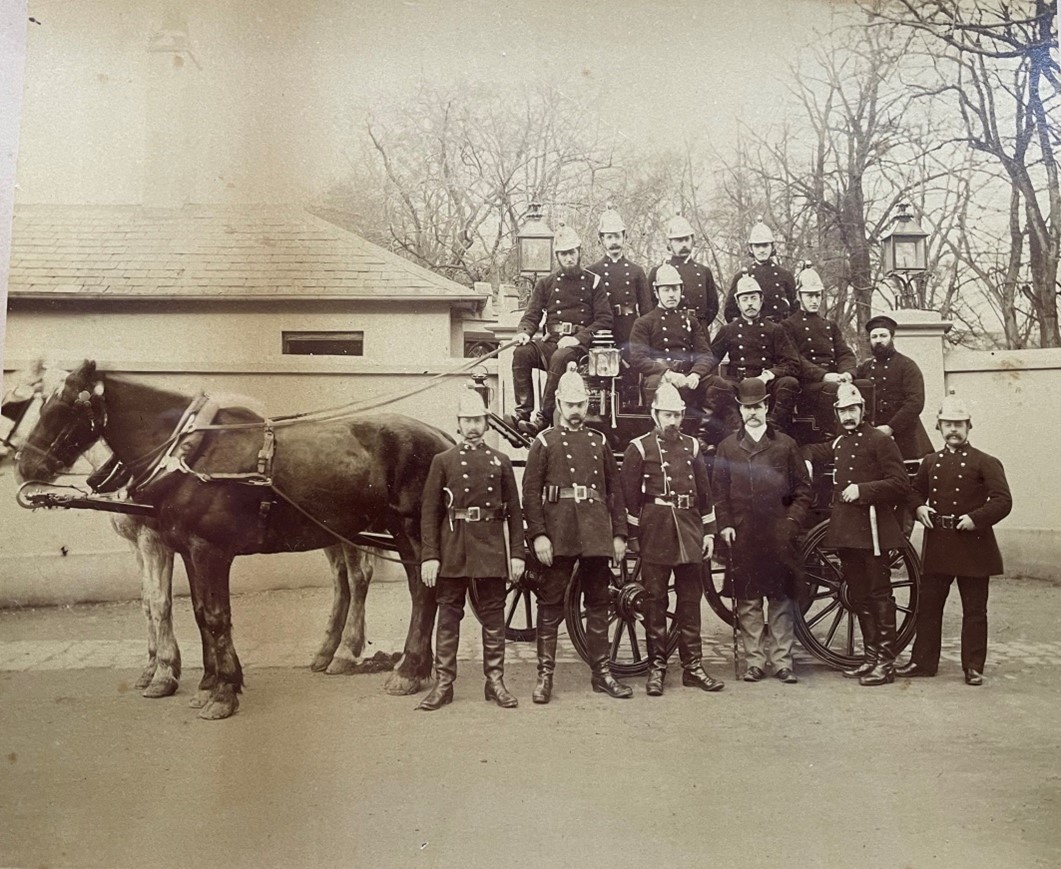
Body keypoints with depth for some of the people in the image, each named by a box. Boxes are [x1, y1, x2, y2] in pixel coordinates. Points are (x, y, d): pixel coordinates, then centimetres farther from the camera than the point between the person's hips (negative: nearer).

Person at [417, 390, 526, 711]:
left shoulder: (500, 462, 9)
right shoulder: (443, 461, 4)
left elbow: (514, 512, 8)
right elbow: (429, 513, 0)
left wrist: (517, 554, 1)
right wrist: (429, 556, -7)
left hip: (491, 552, 1)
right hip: (452, 551, -1)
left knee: (493, 616, 6)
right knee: (448, 616, 4)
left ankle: (495, 682, 15)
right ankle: (443, 684, 11)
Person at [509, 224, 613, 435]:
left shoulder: (593, 282, 9)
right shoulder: (546, 283, 18)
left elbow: (605, 320, 2)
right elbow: (532, 315, 13)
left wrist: (578, 338, -14)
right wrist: (524, 332, -12)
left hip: (579, 345, -3)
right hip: (551, 342, 3)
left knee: (560, 357, -37)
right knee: (522, 352, -27)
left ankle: (545, 417, -34)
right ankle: (523, 410, -28)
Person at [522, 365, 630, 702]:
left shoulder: (599, 442, 14)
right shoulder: (544, 442, 4)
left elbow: (615, 490, 13)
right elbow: (531, 492, -3)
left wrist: (619, 533, 7)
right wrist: (538, 535, -12)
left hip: (596, 535, 4)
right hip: (558, 535, -3)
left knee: (598, 603, 9)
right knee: (550, 605, 1)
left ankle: (601, 672, 19)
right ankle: (545, 674, 8)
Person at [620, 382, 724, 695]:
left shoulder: (692, 446, 12)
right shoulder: (639, 448, 0)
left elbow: (704, 492, 14)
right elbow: (629, 496, -3)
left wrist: (709, 532, 9)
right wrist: (632, 536, -7)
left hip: (689, 530, 4)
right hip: (655, 530, -4)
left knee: (690, 600, 7)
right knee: (655, 600, 2)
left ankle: (693, 666, 15)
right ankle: (656, 667, 10)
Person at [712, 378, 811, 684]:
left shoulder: (785, 445, 8)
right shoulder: (727, 447, 10)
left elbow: (803, 488, 8)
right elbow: (719, 490, 8)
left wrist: (792, 521, -3)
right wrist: (725, 524, -2)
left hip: (778, 535, 0)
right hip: (742, 537, 1)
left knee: (781, 599, 3)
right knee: (747, 601, 3)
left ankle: (782, 660, 10)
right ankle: (754, 661, 11)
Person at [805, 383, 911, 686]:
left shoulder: (880, 440, -5)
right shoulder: (838, 444, 17)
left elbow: (900, 484, -11)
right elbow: (812, 452, 37)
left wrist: (862, 490, -17)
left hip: (872, 528, -7)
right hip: (845, 531, 7)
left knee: (879, 594, -4)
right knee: (859, 596, 11)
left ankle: (886, 662, 1)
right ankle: (870, 656, 20)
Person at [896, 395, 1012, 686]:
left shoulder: (985, 463, -3)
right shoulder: (930, 462, 12)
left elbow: (1003, 501, -11)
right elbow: (915, 492, 24)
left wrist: (976, 518, -21)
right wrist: (918, 508, 3)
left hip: (972, 547, -4)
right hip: (937, 547, 5)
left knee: (974, 610, 5)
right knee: (927, 606, 8)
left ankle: (973, 667, 14)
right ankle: (923, 661, 18)